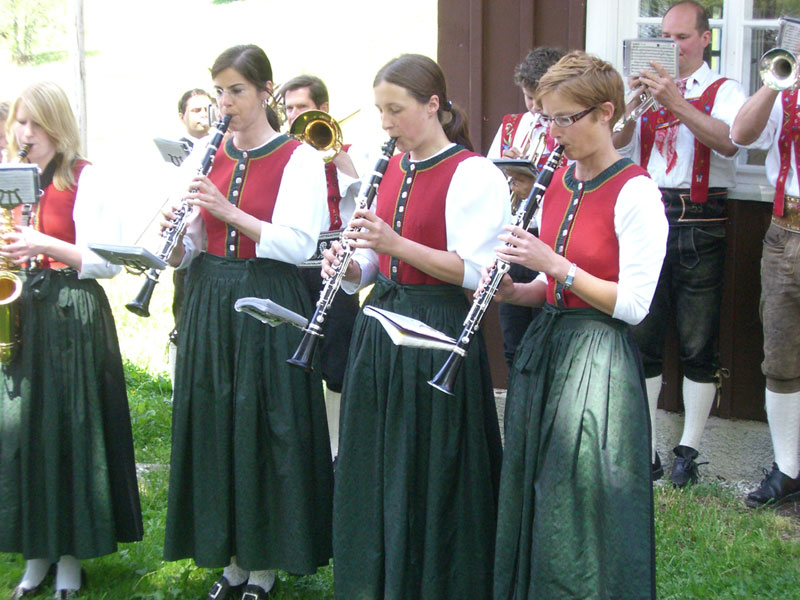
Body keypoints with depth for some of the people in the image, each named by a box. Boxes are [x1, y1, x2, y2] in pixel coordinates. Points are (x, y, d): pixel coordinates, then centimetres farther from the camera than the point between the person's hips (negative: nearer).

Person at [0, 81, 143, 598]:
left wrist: (46, 245, -21)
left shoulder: (85, 179, -5)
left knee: (70, 427, 0)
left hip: (73, 313, -5)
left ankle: (71, 553, 12)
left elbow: (108, 262, -11)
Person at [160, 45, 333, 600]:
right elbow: (188, 250, 12)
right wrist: (177, 238, -11)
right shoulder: (208, 157, 10)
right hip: (210, 303, 5)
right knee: (214, 426, 9)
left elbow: (297, 245, -16)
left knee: (263, 429, 0)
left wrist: (227, 211, -23)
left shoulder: (299, 159, -6)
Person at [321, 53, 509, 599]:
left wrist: (396, 244, -24)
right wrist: (348, 266, -4)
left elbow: (477, 272, -18)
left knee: (429, 475, 0)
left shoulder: (473, 174, -11)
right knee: (375, 469, 14)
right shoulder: (393, 169, 12)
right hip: (381, 329, 7)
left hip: (438, 334, -7)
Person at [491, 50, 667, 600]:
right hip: (543, 348, 7)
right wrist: (516, 291, -3)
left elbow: (632, 305, -17)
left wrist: (555, 264, -21)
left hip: (598, 361, -7)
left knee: (582, 506, 0)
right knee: (533, 499, 14)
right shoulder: (556, 181, 9)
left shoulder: (635, 193, -14)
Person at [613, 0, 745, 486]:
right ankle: (644, 449, 13)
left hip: (700, 227, -3)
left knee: (699, 346, 1)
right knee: (642, 339, 4)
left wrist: (675, 103, -26)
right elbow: (617, 145, 4)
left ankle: (689, 450, 11)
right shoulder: (651, 90, 15)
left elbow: (729, 141, -17)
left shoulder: (724, 91, 4)